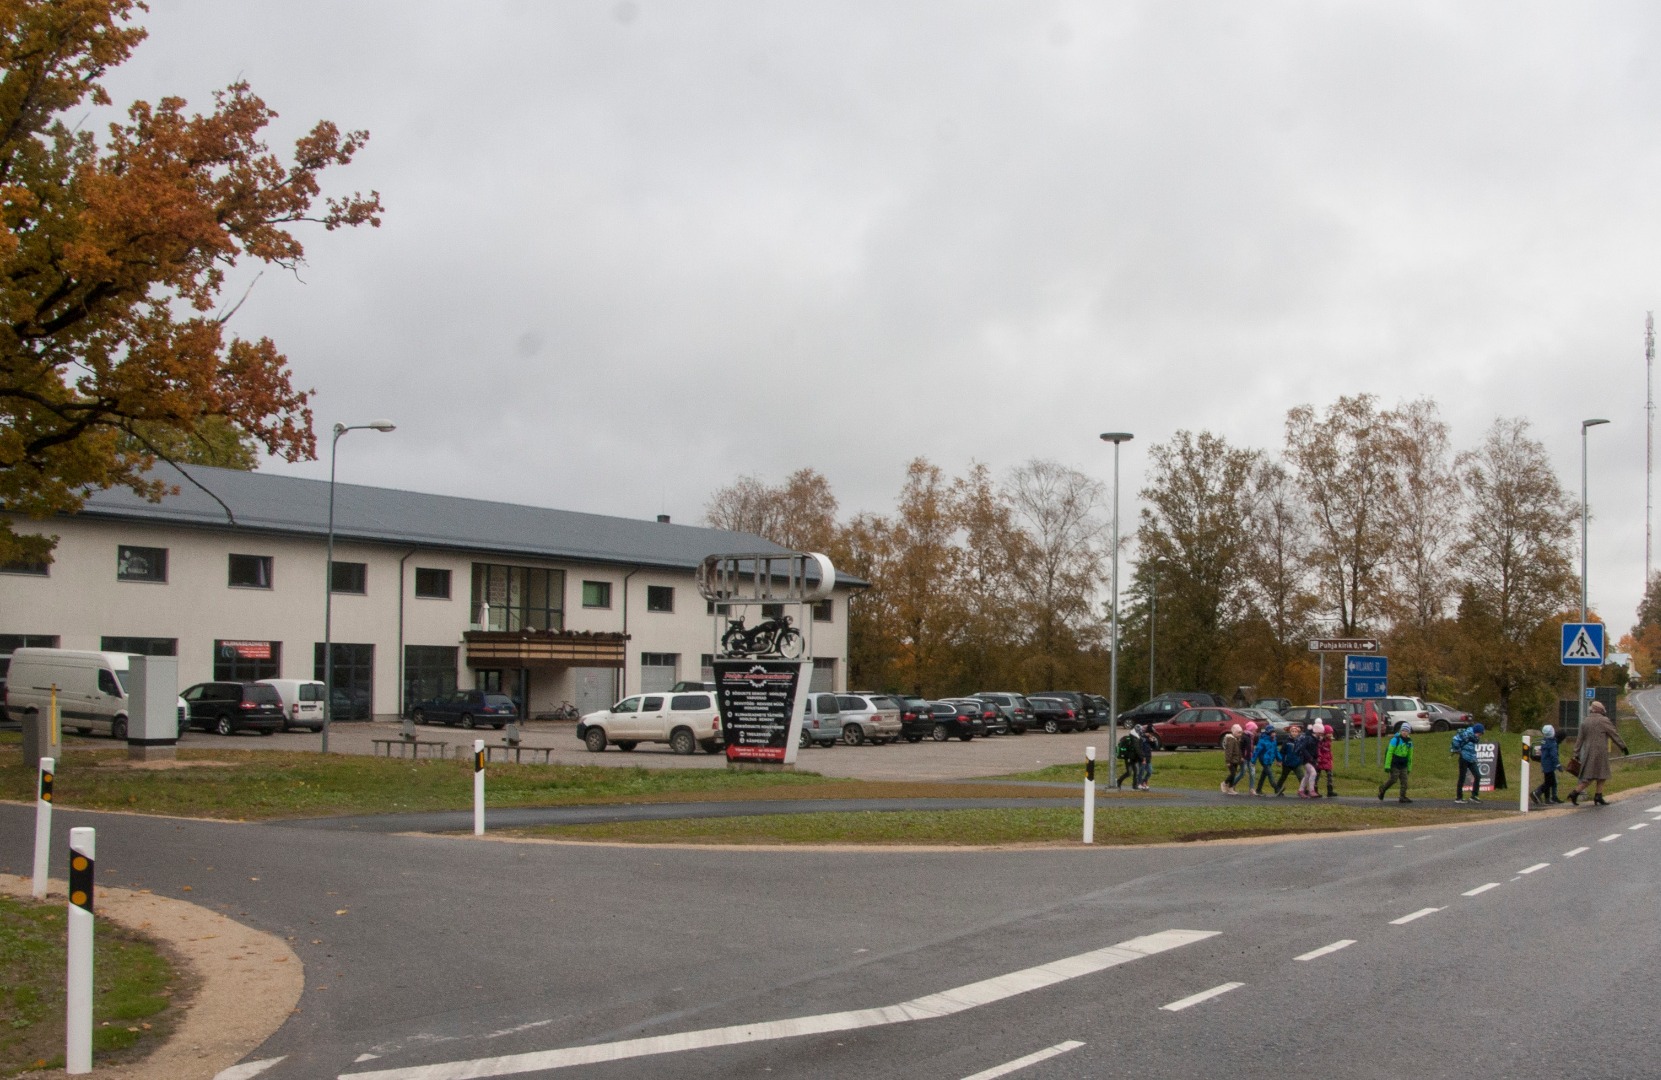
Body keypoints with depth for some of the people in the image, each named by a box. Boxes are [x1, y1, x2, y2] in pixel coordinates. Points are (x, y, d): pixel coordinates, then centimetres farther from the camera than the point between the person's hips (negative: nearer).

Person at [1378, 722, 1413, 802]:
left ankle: (1403, 797, 3)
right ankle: (1382, 789, 17)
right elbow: (1389, 753, -13)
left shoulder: (1409, 741, 6)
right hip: (1394, 763, -6)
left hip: (1403, 764, 6)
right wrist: (1387, 765, -16)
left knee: (1404, 781, -1)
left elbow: (1410, 755, 16)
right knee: (1393, 779, -7)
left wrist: (1409, 767, 17)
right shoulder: (1395, 739, -13)